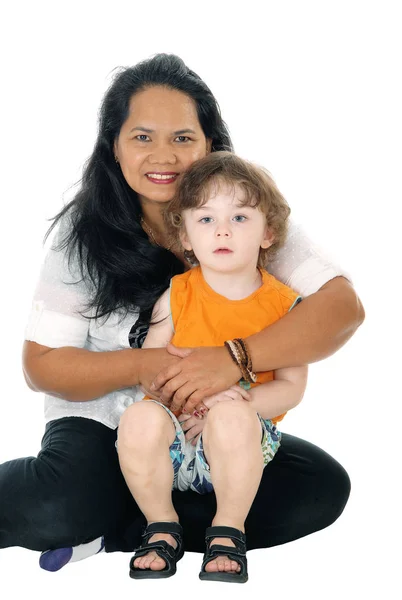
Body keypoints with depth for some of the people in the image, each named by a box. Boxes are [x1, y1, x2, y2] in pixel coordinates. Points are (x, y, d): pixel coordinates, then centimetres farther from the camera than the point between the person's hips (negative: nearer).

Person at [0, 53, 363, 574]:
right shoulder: (86, 232, -8)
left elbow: (343, 305, -20)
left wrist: (237, 357, -36)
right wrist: (142, 366, -26)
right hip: (102, 422, -3)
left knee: (322, 487, -21)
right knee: (63, 505, -36)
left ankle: (110, 537, -15)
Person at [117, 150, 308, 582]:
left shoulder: (284, 306, -1)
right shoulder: (177, 296, 1)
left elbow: (291, 387, -4)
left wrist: (241, 401, -23)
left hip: (247, 433, -1)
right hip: (176, 426, 2)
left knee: (231, 418, -37)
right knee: (140, 419, -32)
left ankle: (227, 535, -14)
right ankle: (161, 529, -7)